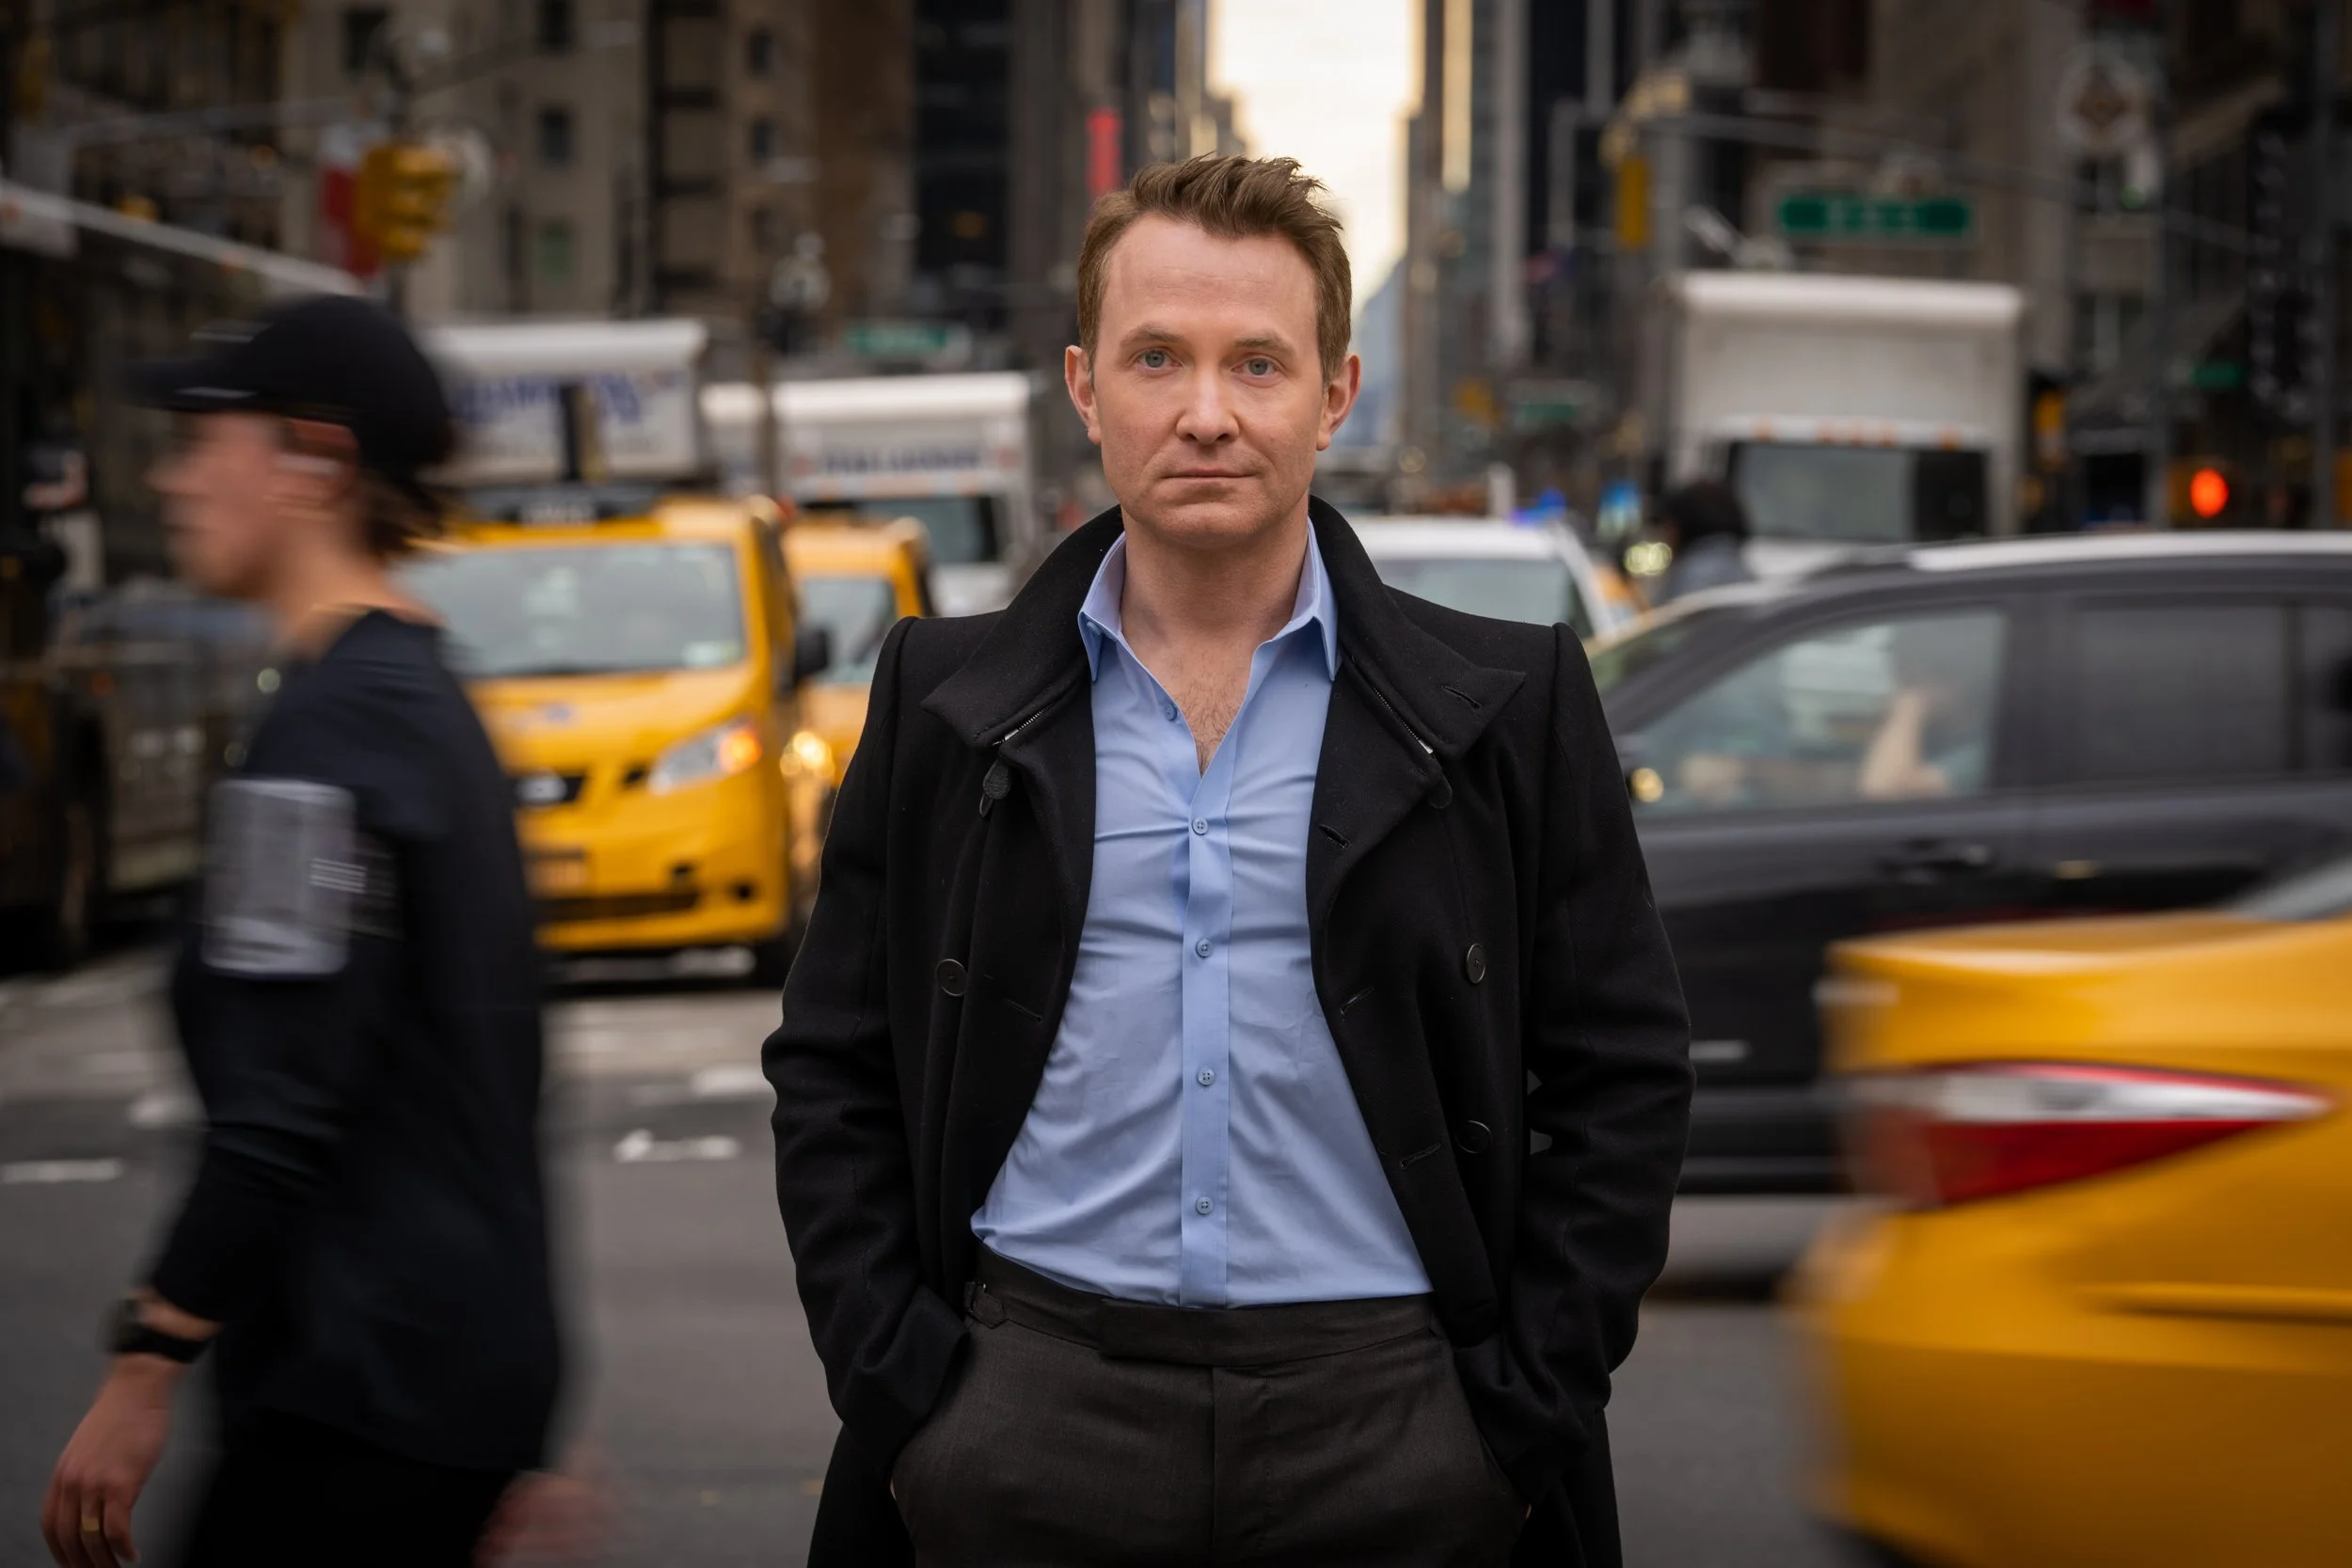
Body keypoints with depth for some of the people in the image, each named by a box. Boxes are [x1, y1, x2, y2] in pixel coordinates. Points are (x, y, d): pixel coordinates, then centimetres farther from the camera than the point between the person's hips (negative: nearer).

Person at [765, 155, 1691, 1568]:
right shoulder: (945, 702, 7)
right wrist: (896, 1388, 0)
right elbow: (832, 1073, 9)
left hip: (1390, 1442, -1)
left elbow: (1623, 1077, 4)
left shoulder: (1506, 711, 4)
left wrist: (1525, 1414, -2)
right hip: (1027, 1425, 1)